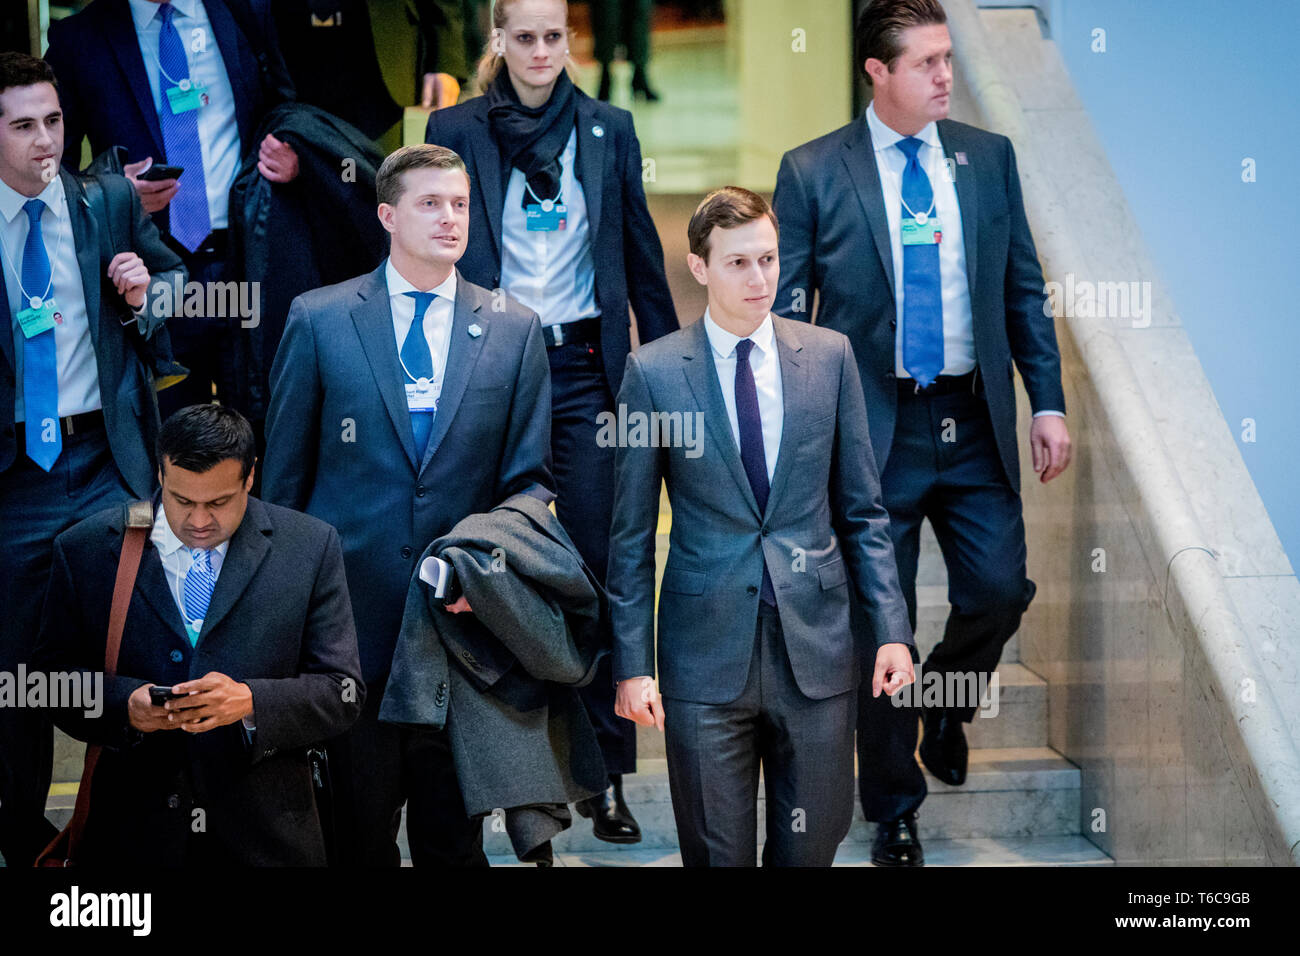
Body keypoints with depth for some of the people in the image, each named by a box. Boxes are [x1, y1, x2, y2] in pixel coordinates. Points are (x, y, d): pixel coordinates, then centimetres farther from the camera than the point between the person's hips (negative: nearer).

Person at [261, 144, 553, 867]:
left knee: (453, 833, 6)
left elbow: (531, 479, 8)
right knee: (360, 831, 5)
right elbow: (284, 475, 7)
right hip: (352, 610, -1)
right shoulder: (318, 319, 3)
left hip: (463, 611, 1)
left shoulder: (514, 330, 7)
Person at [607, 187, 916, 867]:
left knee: (811, 846, 7)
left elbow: (862, 511, 8)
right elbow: (631, 536, 2)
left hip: (815, 650, 2)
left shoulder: (829, 357, 5)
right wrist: (631, 664, -3)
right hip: (707, 652, -2)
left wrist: (891, 629, 0)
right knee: (717, 853, 5)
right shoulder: (653, 372, -1)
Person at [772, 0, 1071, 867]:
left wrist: (1048, 402, 4)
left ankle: (947, 702, 31)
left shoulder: (989, 158, 6)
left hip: (975, 422, 3)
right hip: (874, 427, -2)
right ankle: (894, 811, 19)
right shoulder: (813, 172, -3)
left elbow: (1024, 290, 10)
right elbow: (787, 309, 0)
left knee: (999, 591, -3)